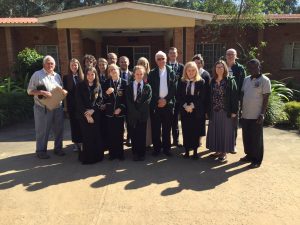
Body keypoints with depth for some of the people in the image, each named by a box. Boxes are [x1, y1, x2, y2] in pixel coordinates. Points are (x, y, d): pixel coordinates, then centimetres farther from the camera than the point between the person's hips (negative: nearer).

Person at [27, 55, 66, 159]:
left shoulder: (57, 76, 13)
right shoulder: (37, 75, -3)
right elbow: (30, 91, -5)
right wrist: (41, 92, -21)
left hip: (58, 107, 5)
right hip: (43, 108, -5)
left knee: (59, 129, 12)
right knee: (42, 131, 4)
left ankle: (58, 148, 27)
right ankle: (41, 150, 19)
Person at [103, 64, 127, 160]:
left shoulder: (124, 82, 0)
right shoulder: (107, 83, 5)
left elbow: (126, 97, 0)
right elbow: (104, 98, 4)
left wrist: (121, 108, -8)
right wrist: (107, 93, -15)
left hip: (120, 111, -1)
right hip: (110, 111, 1)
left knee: (119, 133, 3)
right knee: (111, 133, 2)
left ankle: (120, 153, 14)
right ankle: (112, 153, 13)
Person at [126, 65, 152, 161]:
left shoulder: (147, 87, 4)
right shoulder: (129, 86, 6)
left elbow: (147, 101, -4)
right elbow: (128, 101, -2)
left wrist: (139, 111, -13)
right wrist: (135, 112, -12)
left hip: (143, 115, -1)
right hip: (132, 114, 1)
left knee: (142, 135, 4)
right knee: (133, 135, 5)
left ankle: (142, 154, 15)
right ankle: (135, 154, 18)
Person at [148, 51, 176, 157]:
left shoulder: (171, 72, 7)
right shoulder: (152, 73, 6)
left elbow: (173, 89, 2)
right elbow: (150, 89, 0)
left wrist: (166, 100, -8)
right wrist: (158, 100, -8)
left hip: (168, 103, 0)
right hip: (155, 104, 0)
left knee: (167, 128, 5)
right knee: (155, 128, 3)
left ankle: (167, 148, 16)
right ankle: (156, 148, 14)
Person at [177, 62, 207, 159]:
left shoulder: (201, 81, -1)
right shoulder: (181, 82, 7)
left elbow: (202, 97, -6)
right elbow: (179, 96, 3)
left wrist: (192, 106, -13)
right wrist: (185, 106, -10)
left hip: (197, 110, -2)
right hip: (184, 110, 2)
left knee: (196, 131, 4)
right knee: (186, 131, 5)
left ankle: (195, 151, 14)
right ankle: (187, 151, 14)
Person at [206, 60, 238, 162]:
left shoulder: (230, 80, -4)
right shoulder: (213, 81, 8)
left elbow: (234, 96, -8)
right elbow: (210, 96, 9)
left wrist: (234, 111, -13)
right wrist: (208, 110, 5)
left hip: (226, 111, -4)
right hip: (214, 111, 4)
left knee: (225, 131, 4)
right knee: (215, 131, 10)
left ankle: (224, 152, 15)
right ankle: (218, 150, 24)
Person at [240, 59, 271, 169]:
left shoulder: (264, 80, -8)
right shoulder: (246, 79, 9)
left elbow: (266, 98, -9)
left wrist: (262, 114, -14)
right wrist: (240, 109, 10)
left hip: (256, 115, -6)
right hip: (245, 114, 6)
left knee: (256, 138, 3)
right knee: (246, 136, 14)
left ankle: (257, 159, 15)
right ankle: (249, 155, 30)